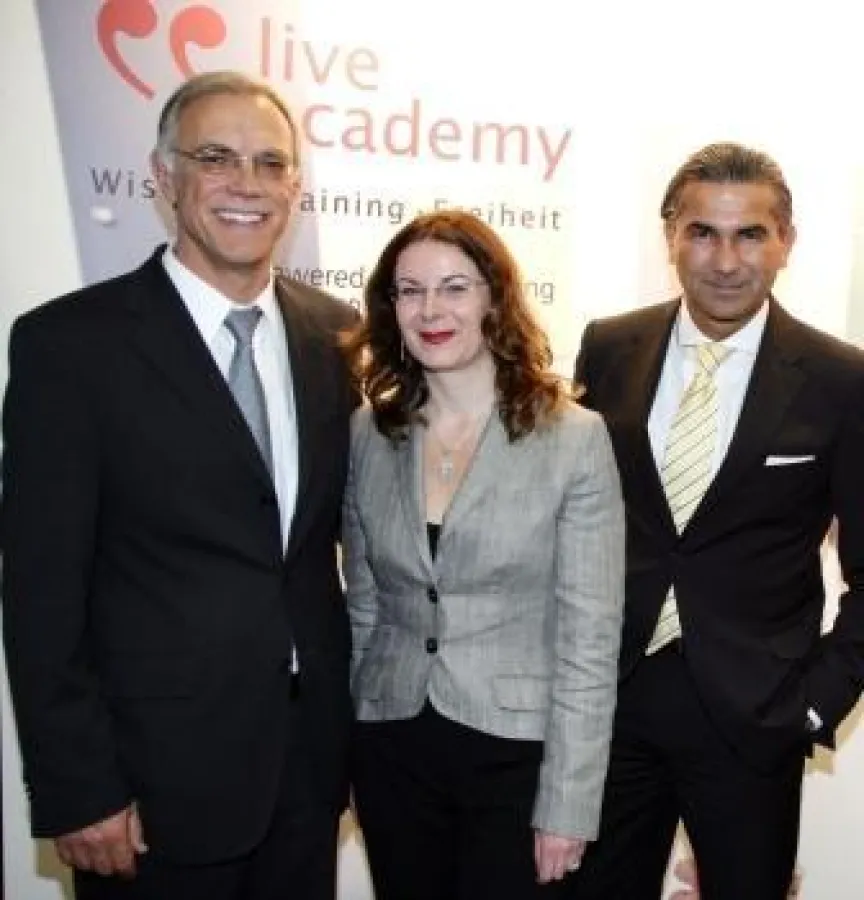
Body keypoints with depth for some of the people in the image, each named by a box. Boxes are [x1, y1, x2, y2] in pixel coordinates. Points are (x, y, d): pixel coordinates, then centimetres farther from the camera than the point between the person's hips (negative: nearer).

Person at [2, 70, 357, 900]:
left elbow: (353, 525, 9)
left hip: (310, 755, 4)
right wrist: (75, 791, -12)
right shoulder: (69, 342, -11)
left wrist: (364, 717, 8)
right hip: (159, 773, -4)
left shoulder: (336, 333, 2)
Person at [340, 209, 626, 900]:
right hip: (391, 747, 4)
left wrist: (568, 806, -11)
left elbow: (590, 635, -11)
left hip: (517, 752, -3)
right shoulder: (368, 434, 0)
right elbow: (362, 603, 8)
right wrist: (344, 747, 9)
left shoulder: (575, 438, -11)